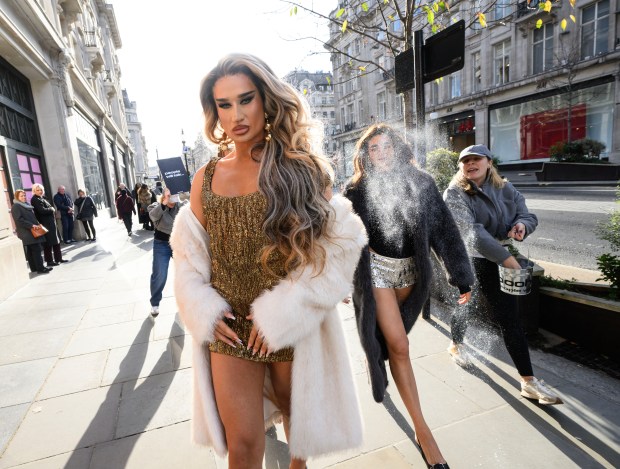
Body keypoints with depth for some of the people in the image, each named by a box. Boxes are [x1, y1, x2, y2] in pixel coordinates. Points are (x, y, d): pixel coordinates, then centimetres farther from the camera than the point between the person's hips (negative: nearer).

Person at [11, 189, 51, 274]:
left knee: (31, 251, 11)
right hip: (26, 232, -9)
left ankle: (34, 267, 14)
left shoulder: (27, 205, 20)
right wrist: (31, 225, -20)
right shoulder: (16, 206, -7)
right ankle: (40, 268, -10)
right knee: (36, 249, -11)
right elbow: (19, 220, -17)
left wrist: (37, 224, 11)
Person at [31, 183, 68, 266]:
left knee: (56, 241, 13)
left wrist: (52, 210, -1)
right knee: (48, 243, -4)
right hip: (45, 224, -9)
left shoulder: (42, 198, 17)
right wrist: (51, 209, -7)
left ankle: (58, 258, 20)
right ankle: (49, 261, 3)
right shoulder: (35, 200, -11)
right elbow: (42, 210, -22)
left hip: (51, 223, 9)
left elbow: (49, 208, 20)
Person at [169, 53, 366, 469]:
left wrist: (283, 313, -16)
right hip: (230, 331, 2)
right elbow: (189, 255, 7)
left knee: (297, 410, 22)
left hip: (295, 328, -1)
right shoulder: (207, 178, 2)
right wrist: (205, 311, -7)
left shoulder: (302, 167, -7)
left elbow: (336, 247, -11)